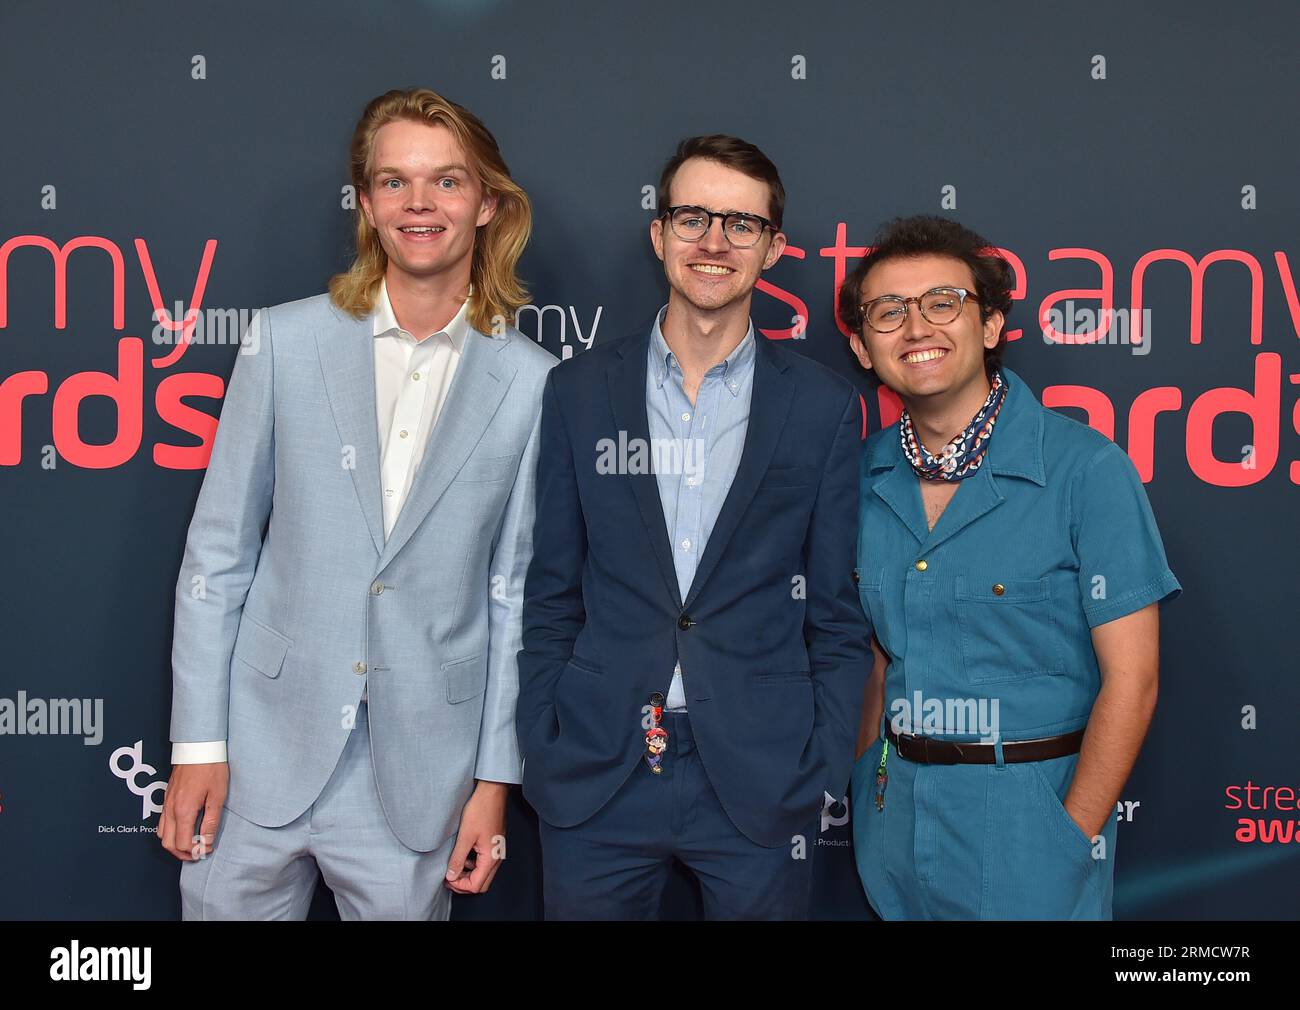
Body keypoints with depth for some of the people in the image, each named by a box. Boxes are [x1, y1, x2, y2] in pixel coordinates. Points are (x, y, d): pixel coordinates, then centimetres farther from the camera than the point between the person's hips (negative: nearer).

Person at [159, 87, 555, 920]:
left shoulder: (530, 381, -2)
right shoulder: (286, 341, -2)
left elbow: (515, 588, 2)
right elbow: (218, 551, 1)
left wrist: (495, 777, 2)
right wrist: (198, 741, -1)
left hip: (419, 779, 0)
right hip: (264, 753, 0)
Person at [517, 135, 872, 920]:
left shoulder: (824, 405, 0)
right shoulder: (579, 392, 3)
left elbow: (838, 613, 3)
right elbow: (551, 595, 6)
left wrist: (824, 772, -2)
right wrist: (543, 751, 1)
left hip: (761, 785, -1)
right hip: (595, 782, 1)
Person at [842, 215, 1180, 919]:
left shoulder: (1087, 470, -14)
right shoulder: (866, 473, 0)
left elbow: (1130, 679, -13)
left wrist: (1072, 844, -14)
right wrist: (863, 781, 3)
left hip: (1029, 816, -4)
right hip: (894, 810, 4)